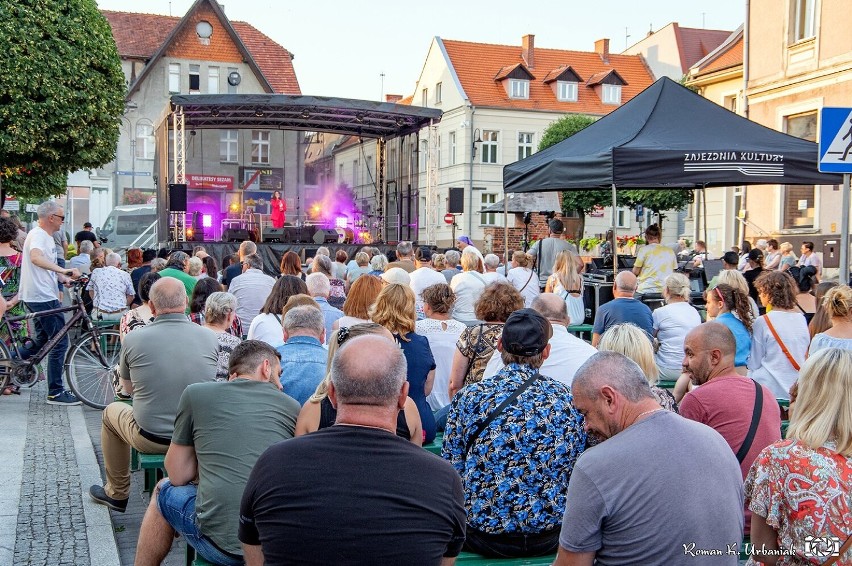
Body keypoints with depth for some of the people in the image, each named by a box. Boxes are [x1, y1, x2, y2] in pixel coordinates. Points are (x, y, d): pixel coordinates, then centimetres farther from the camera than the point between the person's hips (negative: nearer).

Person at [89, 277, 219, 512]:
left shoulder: (133, 339, -10)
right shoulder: (209, 337, -6)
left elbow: (128, 388, 9)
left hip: (150, 439, -1)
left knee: (112, 411, 29)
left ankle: (117, 494, 41)